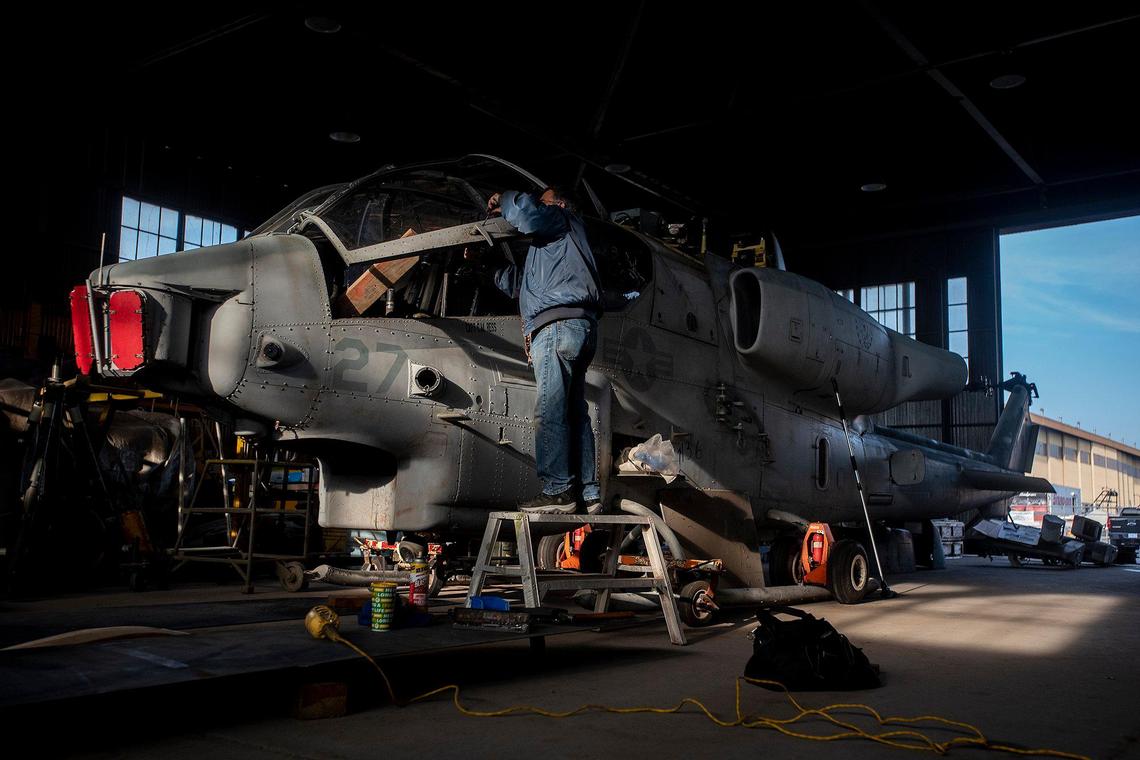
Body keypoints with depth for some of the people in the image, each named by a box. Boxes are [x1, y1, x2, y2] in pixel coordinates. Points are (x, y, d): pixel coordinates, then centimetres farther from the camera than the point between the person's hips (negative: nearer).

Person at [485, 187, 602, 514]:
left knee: (550, 411, -13)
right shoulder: (549, 246, 37)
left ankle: (558, 491, -17)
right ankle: (588, 492, 6)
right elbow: (516, 284, 40)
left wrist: (505, 199, 6)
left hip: (557, 325, -10)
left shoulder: (560, 219, 10)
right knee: (575, 412, 7)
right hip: (582, 327, 10)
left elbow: (526, 213, -14)